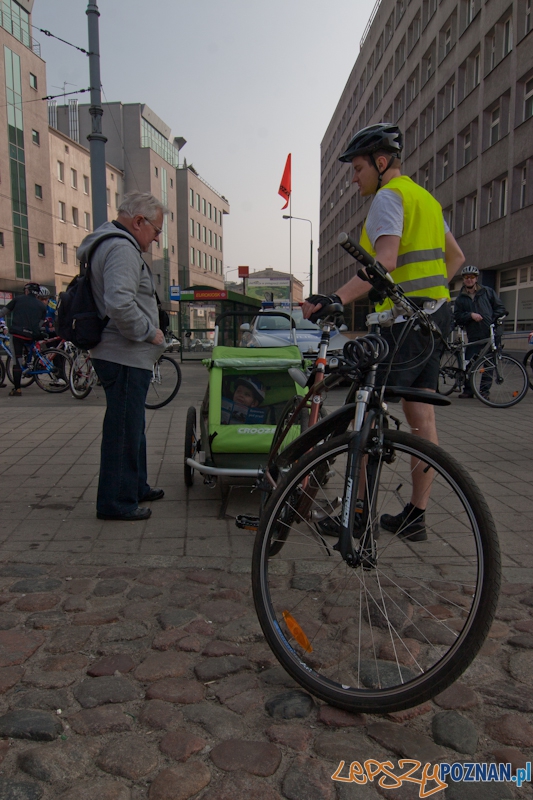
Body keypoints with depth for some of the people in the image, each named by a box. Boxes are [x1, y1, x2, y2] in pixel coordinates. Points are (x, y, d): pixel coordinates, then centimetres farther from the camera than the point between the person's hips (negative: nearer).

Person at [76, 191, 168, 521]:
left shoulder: (114, 244, 19)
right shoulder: (122, 249, -16)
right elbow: (120, 303, -30)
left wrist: (149, 331, 18)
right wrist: (150, 332, -18)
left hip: (128, 356, 12)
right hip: (125, 358, -12)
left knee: (132, 426, 21)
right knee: (124, 430, -4)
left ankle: (136, 487, 35)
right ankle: (116, 502, 5)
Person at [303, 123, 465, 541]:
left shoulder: (389, 197, -9)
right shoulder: (425, 197, 21)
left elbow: (385, 261, -25)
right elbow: (456, 257, 26)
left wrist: (336, 298, -34)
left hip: (404, 320, -10)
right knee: (422, 417, 8)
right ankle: (415, 516, 16)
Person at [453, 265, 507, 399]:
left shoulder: (487, 292, 10)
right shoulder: (460, 298, 13)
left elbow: (500, 307, 11)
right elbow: (457, 316, 4)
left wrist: (494, 320, -5)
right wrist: (471, 315, -13)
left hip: (490, 334, -1)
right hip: (474, 336, 1)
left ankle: (484, 389, 7)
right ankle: (468, 389, 6)